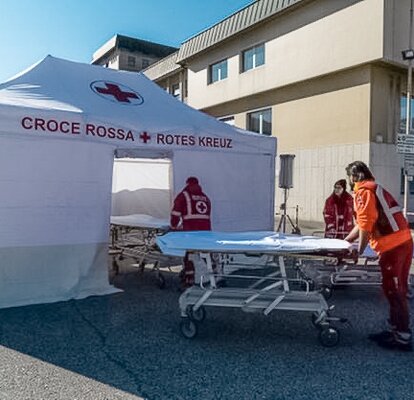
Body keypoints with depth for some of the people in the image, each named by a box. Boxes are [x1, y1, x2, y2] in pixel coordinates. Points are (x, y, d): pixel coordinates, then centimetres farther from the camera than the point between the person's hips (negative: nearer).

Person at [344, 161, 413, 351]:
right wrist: (344, 242, 27)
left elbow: (365, 225, -14)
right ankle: (395, 329, 25)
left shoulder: (364, 191, -7)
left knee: (393, 291, -1)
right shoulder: (376, 188, 23)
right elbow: (362, 223, 25)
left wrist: (359, 251, -5)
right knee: (396, 289, 15)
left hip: (392, 246, -9)